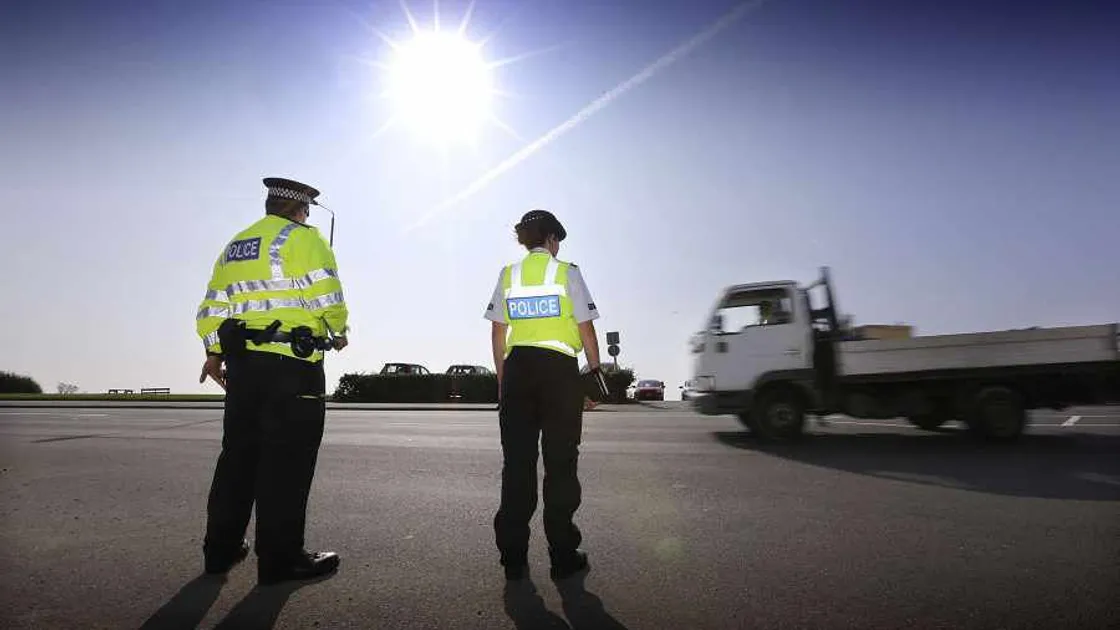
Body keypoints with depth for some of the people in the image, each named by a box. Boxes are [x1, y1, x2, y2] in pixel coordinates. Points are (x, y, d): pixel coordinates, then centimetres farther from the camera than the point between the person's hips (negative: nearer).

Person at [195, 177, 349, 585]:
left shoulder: (235, 246, 19)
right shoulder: (303, 238, -4)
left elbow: (212, 308, 19)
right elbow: (327, 297, -15)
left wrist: (215, 354, 26)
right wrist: (339, 332, 3)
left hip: (242, 363, 8)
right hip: (292, 366, -7)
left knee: (238, 454, 16)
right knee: (286, 460, -2)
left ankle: (221, 550, 25)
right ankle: (280, 559, 4)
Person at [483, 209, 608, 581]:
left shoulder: (508, 275, 8)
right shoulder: (567, 273, 0)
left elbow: (497, 333, 7)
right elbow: (586, 330, -4)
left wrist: (502, 378, 13)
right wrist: (596, 371, 6)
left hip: (518, 369, 3)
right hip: (560, 369, -3)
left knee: (516, 462, 7)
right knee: (560, 462, 5)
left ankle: (513, 557, 13)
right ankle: (563, 556, 11)